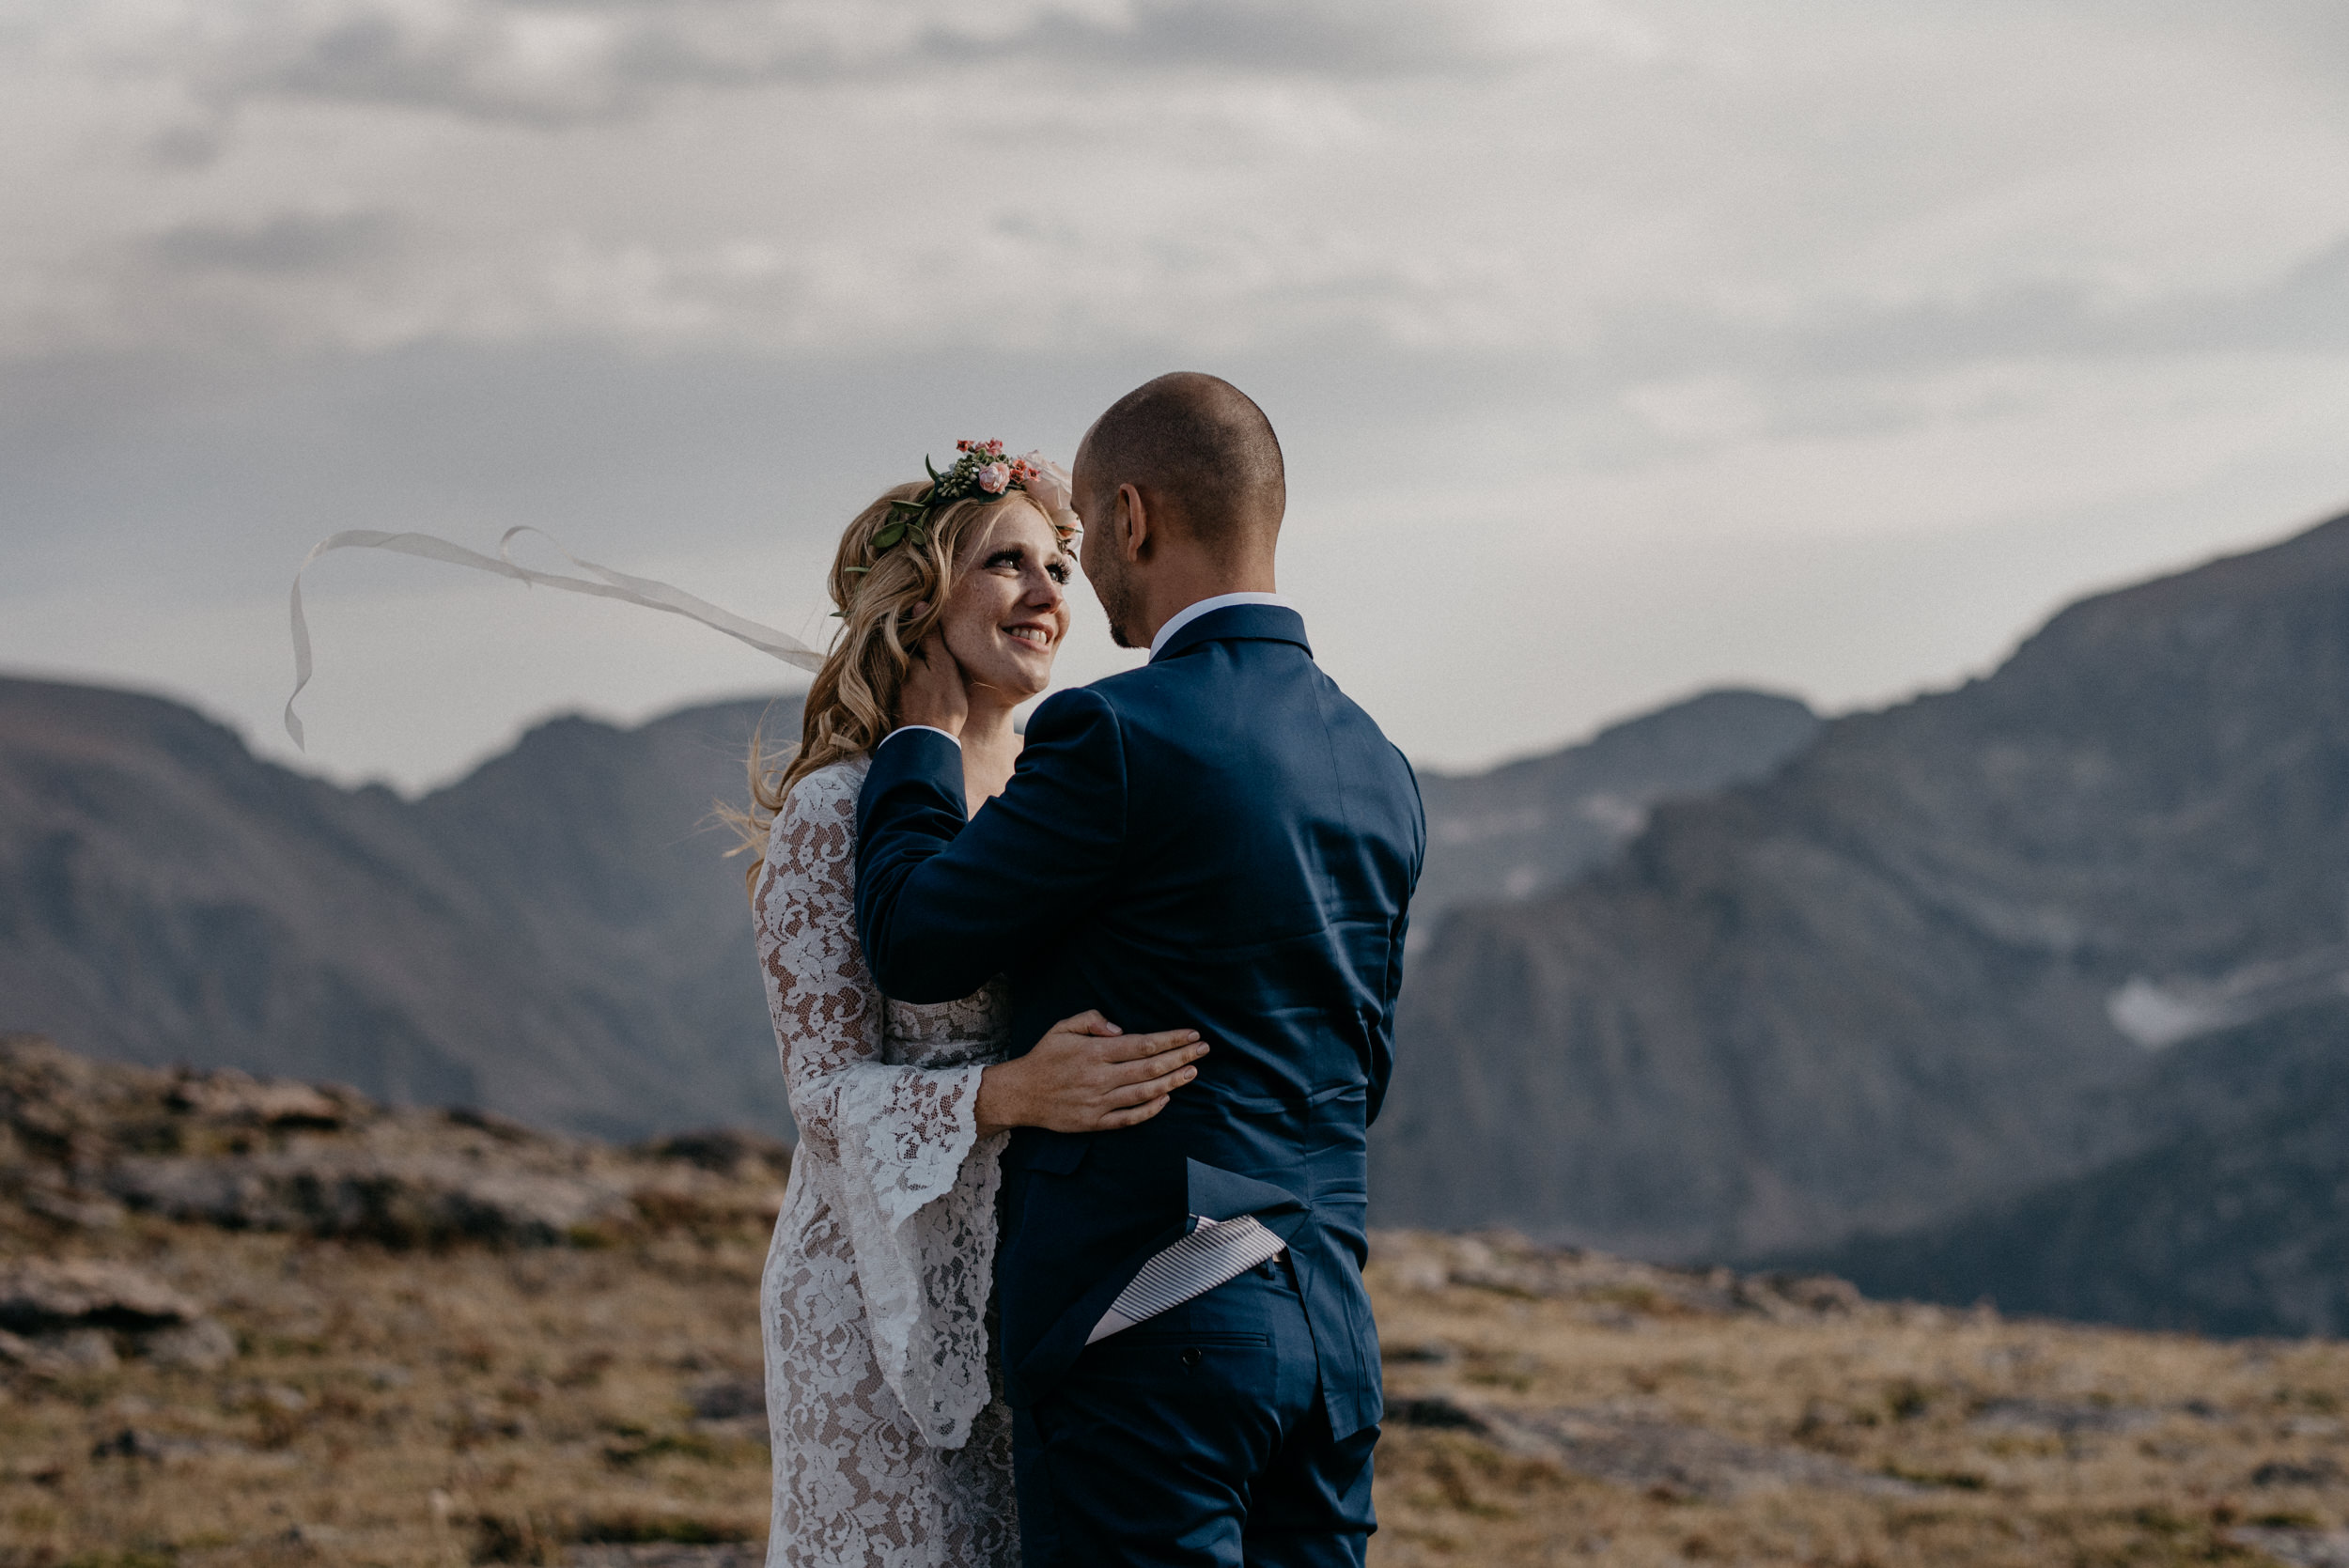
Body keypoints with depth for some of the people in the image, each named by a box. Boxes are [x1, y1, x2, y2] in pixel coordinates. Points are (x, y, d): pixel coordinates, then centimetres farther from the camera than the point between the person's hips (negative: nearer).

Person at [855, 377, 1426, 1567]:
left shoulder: (1117, 737, -13)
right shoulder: (1376, 769, 12)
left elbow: (911, 944, -5)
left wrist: (926, 745, 9)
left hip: (1147, 1331, -8)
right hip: (1329, 1330, 8)